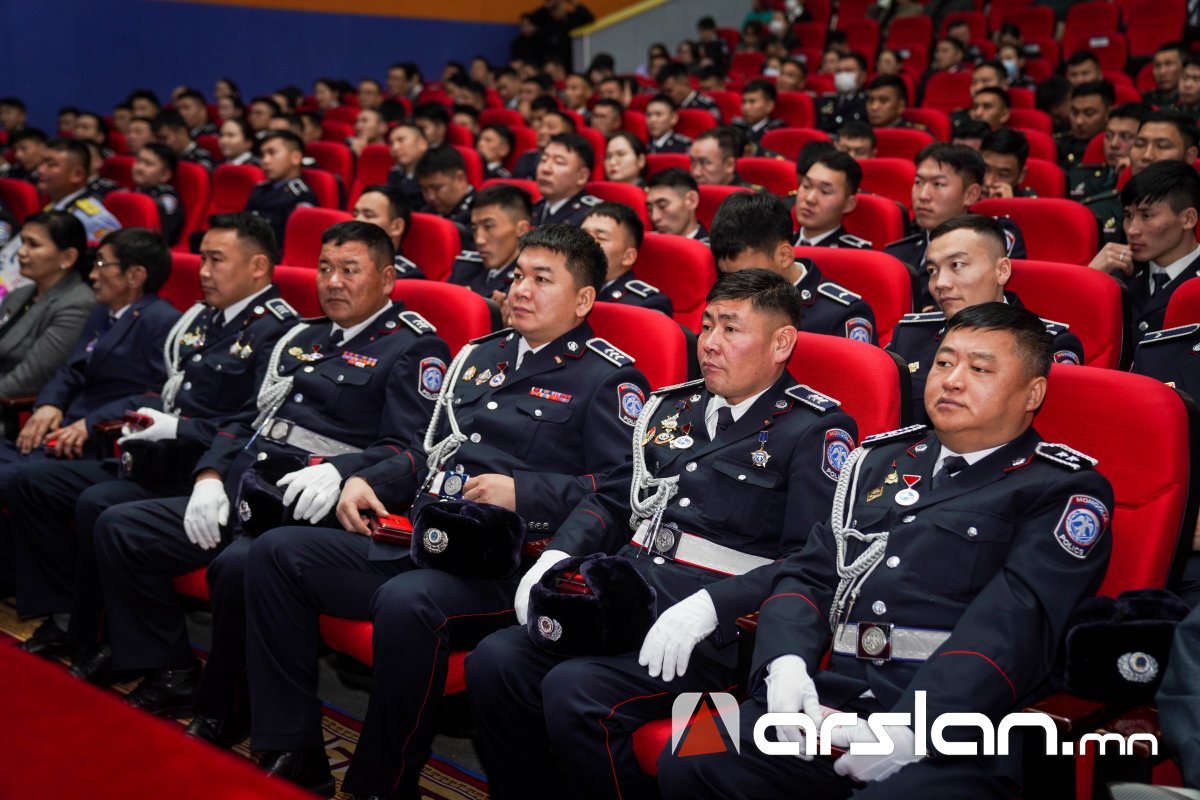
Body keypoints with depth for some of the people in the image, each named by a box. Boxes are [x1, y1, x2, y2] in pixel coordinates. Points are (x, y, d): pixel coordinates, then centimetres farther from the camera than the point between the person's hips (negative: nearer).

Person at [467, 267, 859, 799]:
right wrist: (559, 554, 4)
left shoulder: (816, 430, -2)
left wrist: (709, 605, -24)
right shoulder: (673, 408, 20)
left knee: (574, 691, -27)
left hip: (712, 630, -6)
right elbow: (612, 501, 24)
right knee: (494, 661, -15)